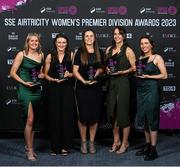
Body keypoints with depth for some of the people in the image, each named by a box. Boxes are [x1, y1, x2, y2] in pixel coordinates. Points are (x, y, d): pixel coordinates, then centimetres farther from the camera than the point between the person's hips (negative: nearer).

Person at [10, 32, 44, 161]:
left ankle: (29, 145, 27)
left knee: (34, 121, 12)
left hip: (37, 90, 6)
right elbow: (13, 72, -6)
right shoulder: (21, 55, -7)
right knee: (30, 120, -11)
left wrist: (42, 75, 0)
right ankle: (30, 150, 0)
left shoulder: (41, 55, 8)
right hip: (25, 90, -6)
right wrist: (24, 82, -16)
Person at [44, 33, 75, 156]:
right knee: (55, 116, 0)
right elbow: (46, 74, 7)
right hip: (54, 89, 0)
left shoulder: (71, 55, 4)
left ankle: (66, 146, 12)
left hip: (68, 89, 0)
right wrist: (54, 79, -10)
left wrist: (69, 74, -12)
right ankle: (55, 146, 12)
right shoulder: (50, 57, 3)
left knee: (67, 116, 1)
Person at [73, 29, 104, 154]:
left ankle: (92, 142, 18)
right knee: (83, 115, 0)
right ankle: (83, 142, 16)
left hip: (96, 87, 3)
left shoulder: (99, 53, 8)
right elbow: (75, 71, -4)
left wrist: (99, 71, -4)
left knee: (95, 115, 4)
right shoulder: (80, 53, -1)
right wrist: (84, 81, -18)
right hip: (82, 88, -2)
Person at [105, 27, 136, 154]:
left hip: (123, 82, -5)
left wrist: (122, 72, -18)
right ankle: (116, 141, 23)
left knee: (123, 112, -1)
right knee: (112, 112, 8)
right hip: (112, 82, 6)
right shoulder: (109, 49, 12)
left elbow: (134, 68, -5)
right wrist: (107, 70, 1)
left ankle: (125, 143, 12)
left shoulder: (128, 50, -5)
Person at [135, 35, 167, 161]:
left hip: (152, 90, -6)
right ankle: (147, 146, 23)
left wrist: (148, 76, -15)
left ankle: (153, 150, 2)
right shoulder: (140, 58, 13)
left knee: (152, 119, -4)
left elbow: (164, 75, -8)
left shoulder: (157, 58, -3)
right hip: (141, 90, 6)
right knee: (143, 119, 10)